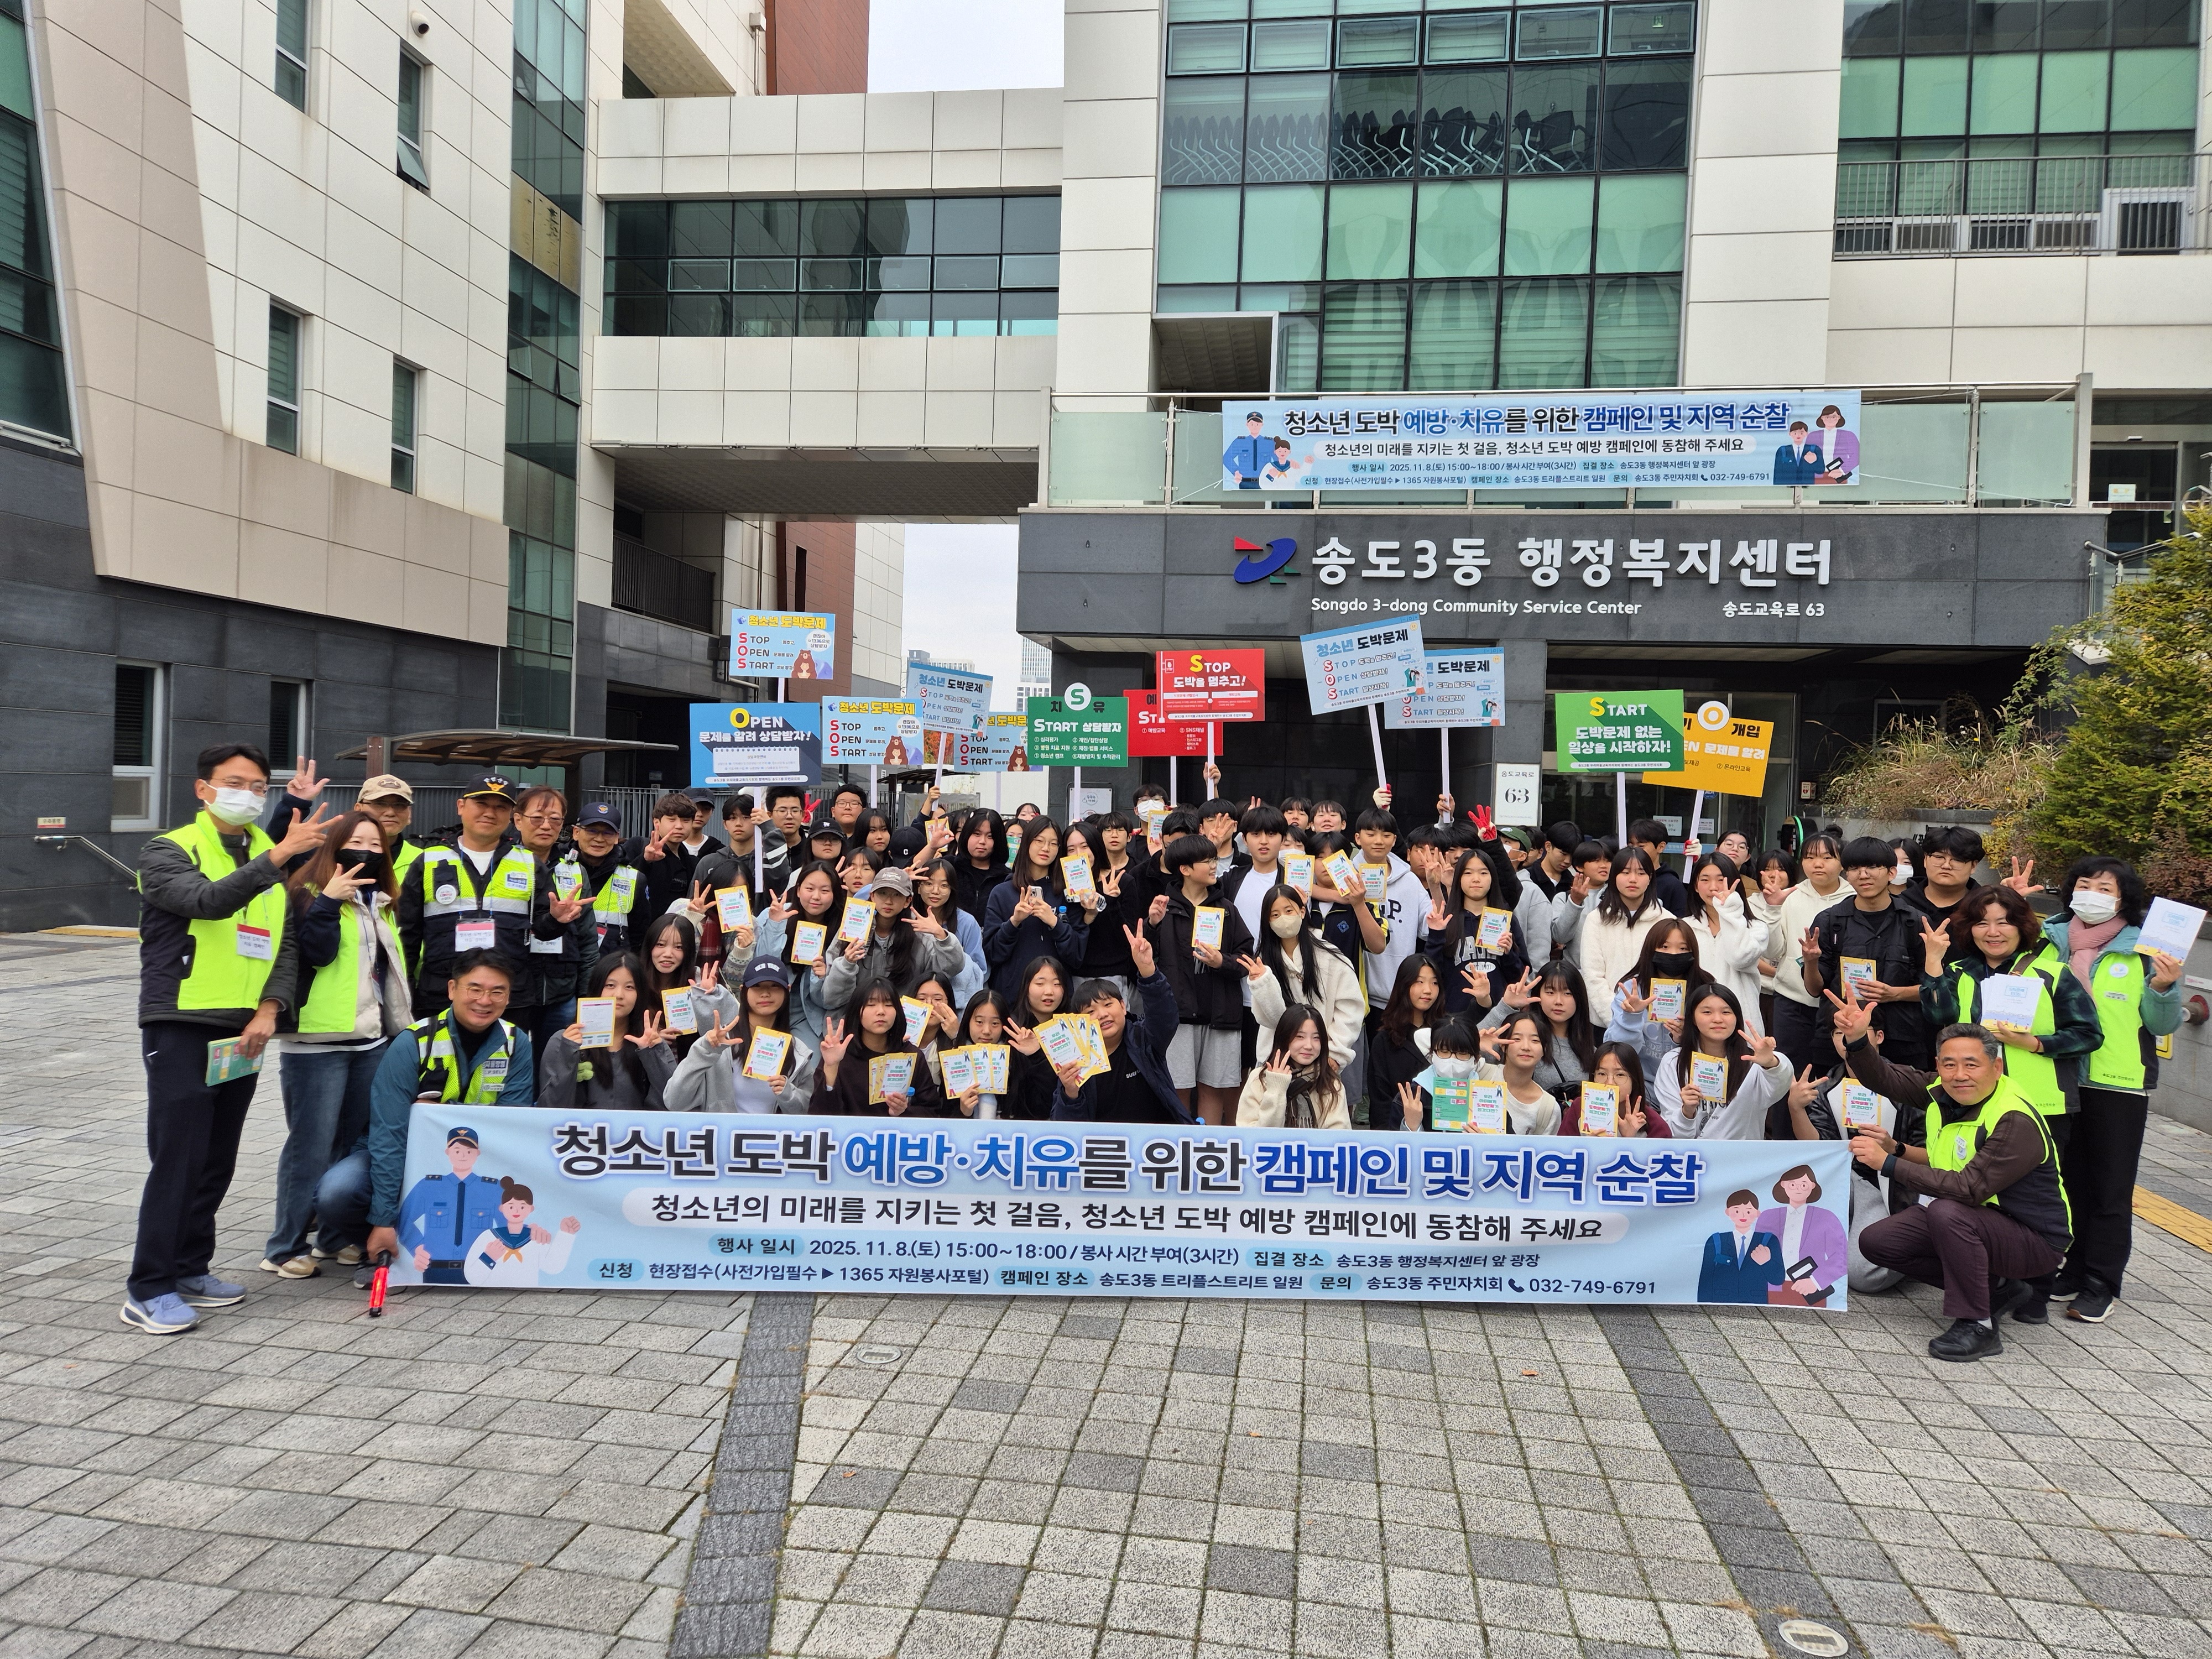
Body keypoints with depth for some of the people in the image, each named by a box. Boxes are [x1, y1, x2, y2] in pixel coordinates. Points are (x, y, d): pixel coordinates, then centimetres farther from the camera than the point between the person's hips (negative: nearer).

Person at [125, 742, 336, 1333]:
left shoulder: (270, 855, 12)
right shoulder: (168, 851, -4)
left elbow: (287, 940, 11)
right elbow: (210, 899, -26)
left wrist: (268, 1009, -3)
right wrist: (280, 855, -35)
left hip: (243, 1031, 6)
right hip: (180, 1026, -6)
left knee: (218, 1159, 12)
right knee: (178, 1157, -7)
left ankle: (189, 1269, 24)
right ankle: (149, 1290, 2)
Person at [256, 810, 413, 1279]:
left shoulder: (382, 903, 17)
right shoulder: (310, 895, -4)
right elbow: (317, 952, -19)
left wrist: (402, 1027, 20)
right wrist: (329, 901, -25)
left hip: (373, 1041, 7)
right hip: (318, 1043, -7)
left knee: (358, 1143, 10)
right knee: (311, 1148, -3)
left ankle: (340, 1236, 22)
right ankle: (285, 1248, 7)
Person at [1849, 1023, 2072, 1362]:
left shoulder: (2018, 1121, -28)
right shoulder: (1943, 1089, -6)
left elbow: (1969, 1188, -36)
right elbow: (1883, 1077, 1)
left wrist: (1888, 1163, -34)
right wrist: (1857, 1041, -20)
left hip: (2035, 1241, -8)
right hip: (1969, 1219, 8)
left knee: (1947, 1212, -36)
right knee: (1876, 1242, -5)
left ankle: (1978, 1327, -19)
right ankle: (1994, 1289, 8)